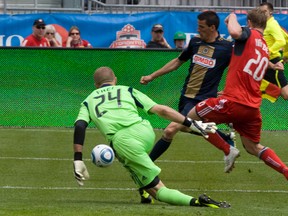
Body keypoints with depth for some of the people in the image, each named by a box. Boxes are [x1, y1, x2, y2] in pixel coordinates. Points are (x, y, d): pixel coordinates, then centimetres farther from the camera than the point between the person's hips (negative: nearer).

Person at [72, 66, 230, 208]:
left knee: (156, 190, 0)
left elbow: (79, 126, 6)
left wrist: (77, 161, 4)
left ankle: (193, 201, -24)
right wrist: (191, 124, 19)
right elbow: (161, 110, 16)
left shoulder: (88, 101, 27)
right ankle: (145, 193, 29)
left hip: (121, 141, -2)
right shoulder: (127, 90, 27)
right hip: (144, 131, 2)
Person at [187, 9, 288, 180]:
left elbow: (235, 32, -26)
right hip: (253, 107, 7)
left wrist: (232, 17, -6)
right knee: (254, 148, 21)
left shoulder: (250, 34, -4)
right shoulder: (266, 49, 19)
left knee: (193, 116, 9)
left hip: (234, 102, -7)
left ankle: (228, 150, 2)